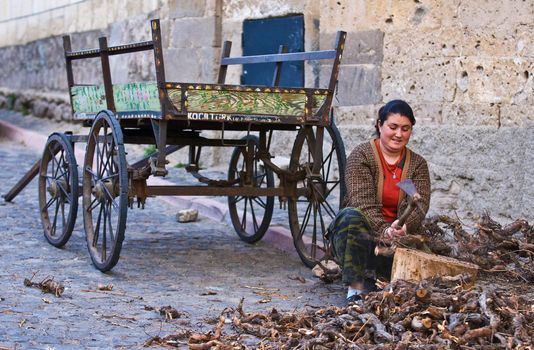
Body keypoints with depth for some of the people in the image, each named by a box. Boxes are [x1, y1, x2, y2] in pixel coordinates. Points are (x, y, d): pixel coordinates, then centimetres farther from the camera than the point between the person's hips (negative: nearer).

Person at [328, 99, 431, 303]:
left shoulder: (417, 164, 8)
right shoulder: (361, 156, -3)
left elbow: (419, 204, -8)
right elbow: (363, 201, -16)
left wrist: (404, 226, -31)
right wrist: (384, 231, -33)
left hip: (399, 237, 3)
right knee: (351, 216, -35)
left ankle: (371, 277, -2)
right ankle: (356, 288, -34)